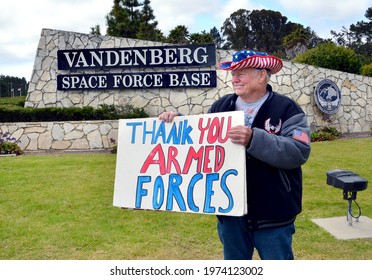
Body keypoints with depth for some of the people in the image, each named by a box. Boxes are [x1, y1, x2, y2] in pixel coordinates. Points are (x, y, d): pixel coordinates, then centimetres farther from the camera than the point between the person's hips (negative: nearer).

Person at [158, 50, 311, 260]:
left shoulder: (286, 109, -9)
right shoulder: (221, 106, 4)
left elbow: (298, 152, -22)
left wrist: (254, 139, -32)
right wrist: (178, 121, -1)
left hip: (272, 215, -4)